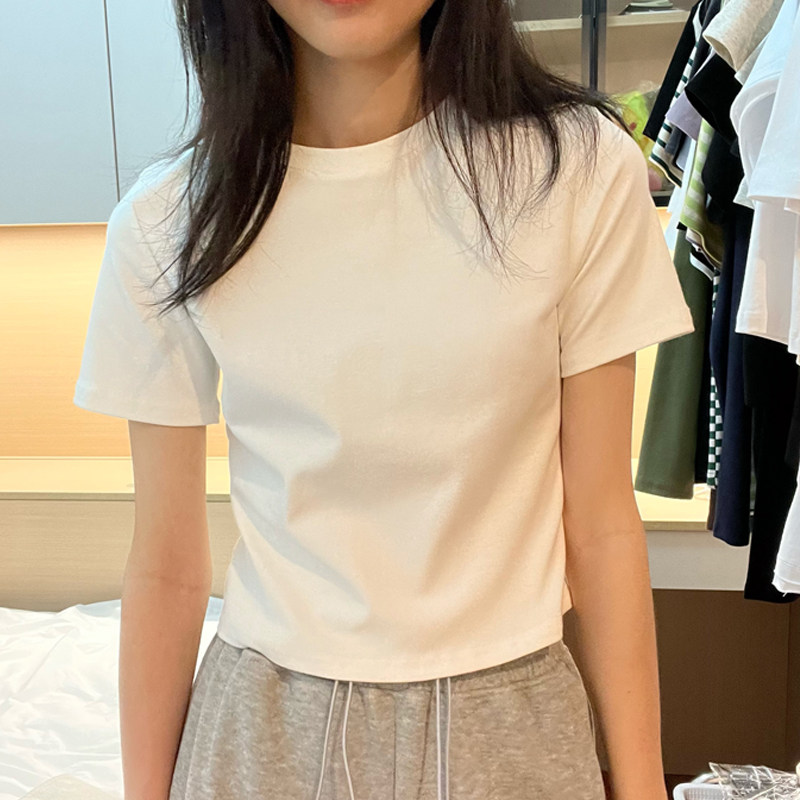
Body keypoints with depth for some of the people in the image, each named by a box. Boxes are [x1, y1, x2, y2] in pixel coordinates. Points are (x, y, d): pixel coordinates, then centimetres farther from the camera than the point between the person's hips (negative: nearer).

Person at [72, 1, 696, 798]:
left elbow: (600, 522, -6)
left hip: (510, 720, 1)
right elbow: (166, 567, -3)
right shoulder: (169, 222, -9)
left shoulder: (577, 167, -11)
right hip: (268, 729, 1)